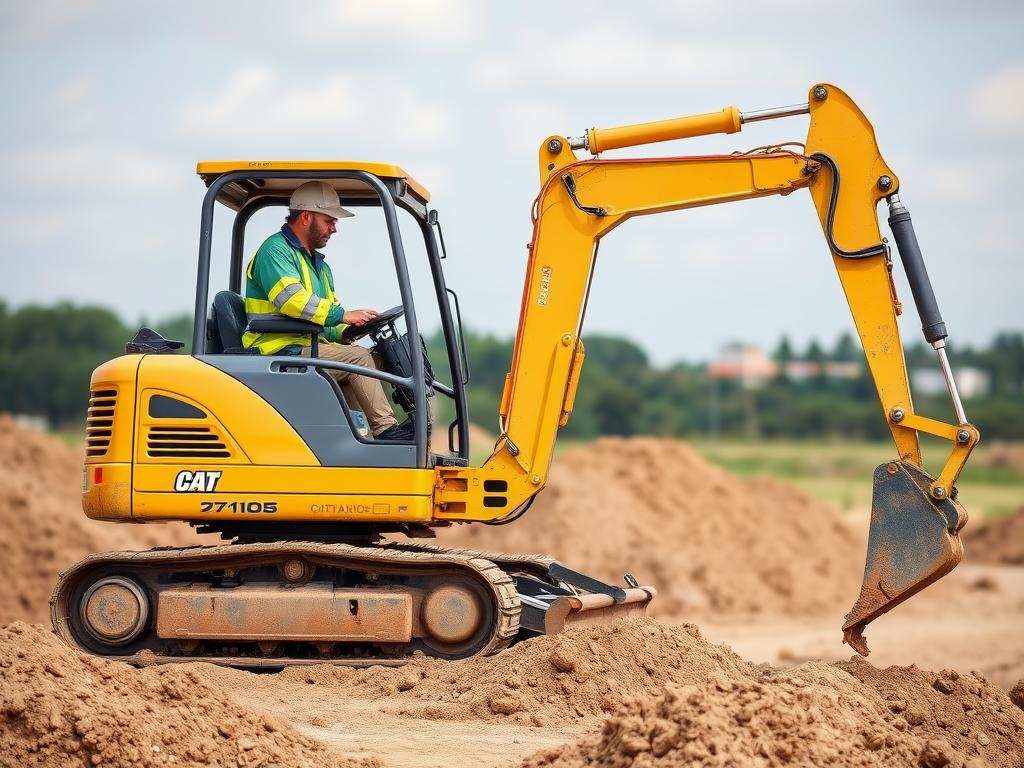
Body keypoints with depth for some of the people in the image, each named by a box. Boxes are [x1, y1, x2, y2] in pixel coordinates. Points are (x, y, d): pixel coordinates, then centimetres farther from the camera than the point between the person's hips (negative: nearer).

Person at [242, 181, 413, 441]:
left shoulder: (318, 264, 27)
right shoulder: (275, 250, -5)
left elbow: (328, 325, 24)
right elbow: (291, 299, -22)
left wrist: (350, 330, 2)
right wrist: (342, 315, -21)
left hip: (308, 348, 10)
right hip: (280, 350, -10)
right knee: (358, 358, -19)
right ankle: (386, 430, -18)